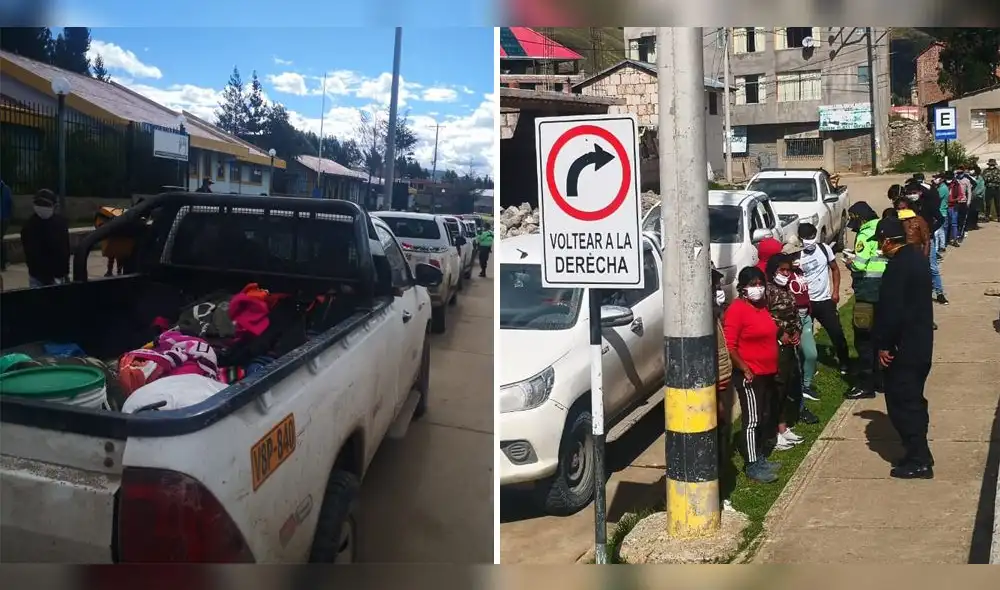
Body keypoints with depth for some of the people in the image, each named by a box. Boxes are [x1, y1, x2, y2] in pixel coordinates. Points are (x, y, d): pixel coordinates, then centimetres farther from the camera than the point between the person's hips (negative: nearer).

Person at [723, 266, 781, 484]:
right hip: (749, 375, -9)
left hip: (768, 373, 9)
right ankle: (752, 466, 3)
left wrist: (774, 367, 20)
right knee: (753, 420, -4)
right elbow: (729, 345, -20)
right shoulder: (736, 309, -16)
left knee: (766, 417, 16)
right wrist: (745, 369, -22)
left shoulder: (762, 305, 11)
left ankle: (760, 458, 27)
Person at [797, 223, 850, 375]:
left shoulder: (825, 249, -2)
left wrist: (836, 291, 1)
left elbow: (835, 269, 7)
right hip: (806, 302, -1)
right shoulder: (797, 256, -8)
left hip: (825, 300, 1)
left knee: (837, 333, 4)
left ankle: (845, 363, 22)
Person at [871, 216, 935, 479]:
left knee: (901, 403, -1)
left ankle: (918, 461, 4)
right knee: (912, 400, 18)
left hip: (904, 346, -10)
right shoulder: (916, 258, 9)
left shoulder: (898, 266, -21)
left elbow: (891, 309, -25)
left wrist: (883, 344, -14)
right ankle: (919, 455, 27)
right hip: (920, 342, 10)